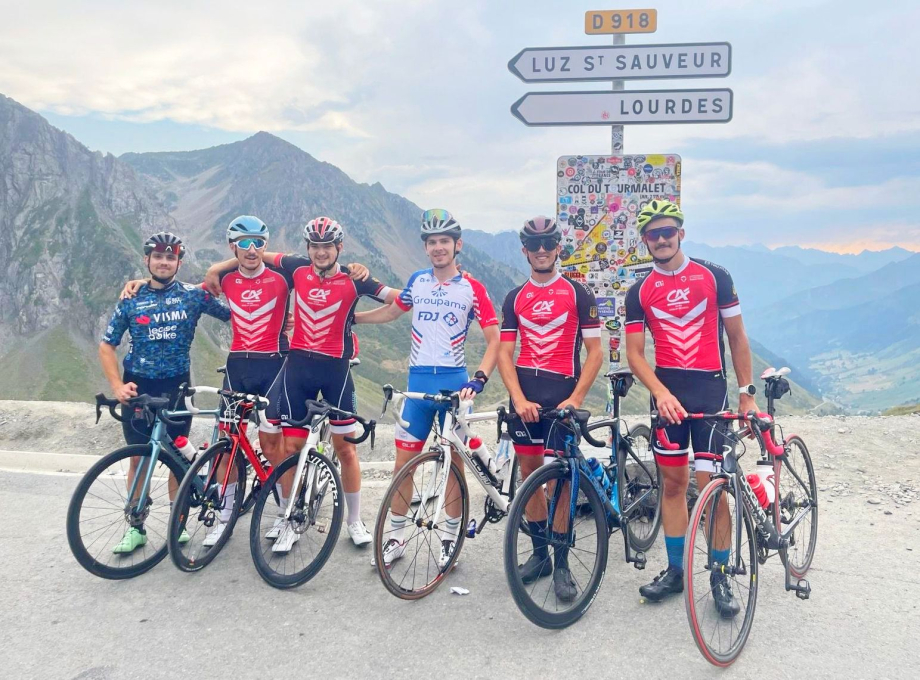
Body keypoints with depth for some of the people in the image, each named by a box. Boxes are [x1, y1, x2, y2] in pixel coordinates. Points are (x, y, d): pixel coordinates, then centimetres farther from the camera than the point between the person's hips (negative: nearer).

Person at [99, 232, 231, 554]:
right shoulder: (131, 299, 0)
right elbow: (106, 347, 2)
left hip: (176, 386, 0)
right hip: (138, 387, 1)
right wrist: (117, 385, -10)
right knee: (139, 457, 6)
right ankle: (136, 527, 17)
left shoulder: (193, 295, -2)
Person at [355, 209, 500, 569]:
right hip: (418, 381, 3)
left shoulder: (473, 289, -4)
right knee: (403, 462, 4)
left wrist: (479, 379, -19)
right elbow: (390, 312, 24)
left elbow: (494, 340, -6)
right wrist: (348, 316, 20)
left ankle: (450, 537, 21)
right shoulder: (417, 281, 6)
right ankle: (396, 537, 17)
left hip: (454, 382, -3)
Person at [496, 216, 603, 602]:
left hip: (562, 392, -4)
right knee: (529, 471, 7)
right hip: (524, 394, 4)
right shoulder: (515, 298, 10)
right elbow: (504, 354, 5)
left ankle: (561, 564, 7)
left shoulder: (577, 294, 0)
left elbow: (595, 352, -2)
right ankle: (539, 552, 20)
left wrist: (576, 399, -13)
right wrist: (519, 399, -9)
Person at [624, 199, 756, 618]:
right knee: (672, 481, 9)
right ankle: (674, 570, 20)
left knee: (711, 483, -5)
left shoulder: (715, 277, -1)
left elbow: (737, 337, 4)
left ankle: (720, 576, 10)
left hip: (709, 388, -3)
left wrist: (746, 392, 1)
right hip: (666, 391, 3)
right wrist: (660, 392, -15)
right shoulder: (639, 293, 4)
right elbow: (634, 353, 1)